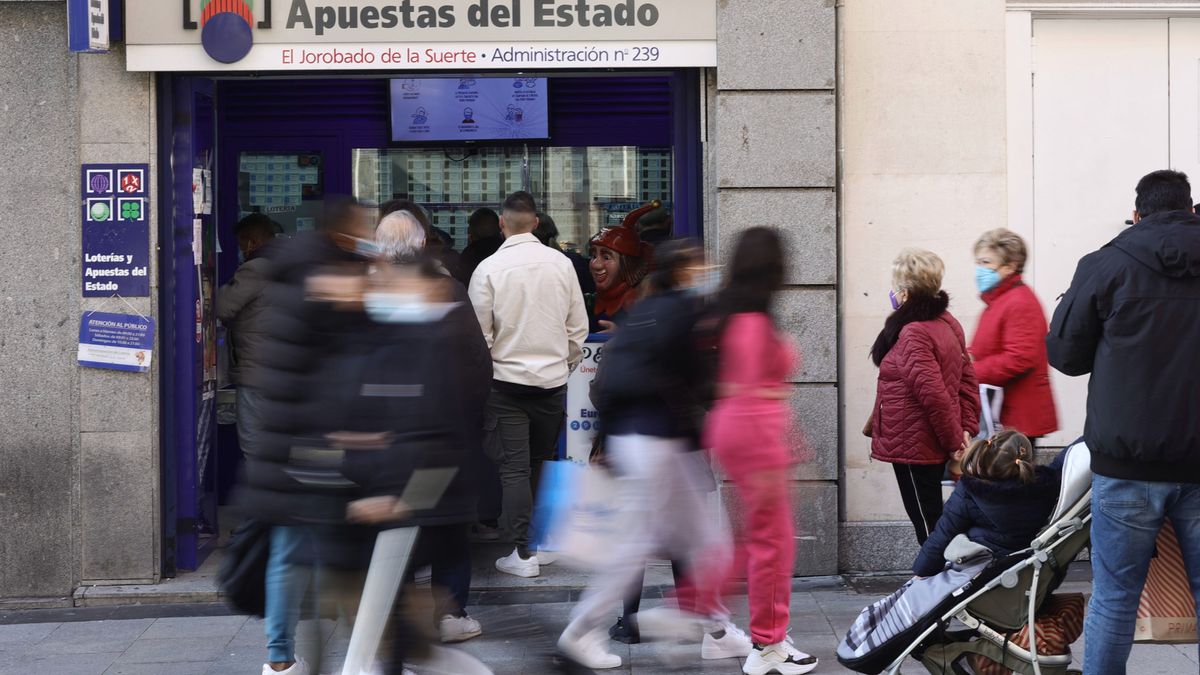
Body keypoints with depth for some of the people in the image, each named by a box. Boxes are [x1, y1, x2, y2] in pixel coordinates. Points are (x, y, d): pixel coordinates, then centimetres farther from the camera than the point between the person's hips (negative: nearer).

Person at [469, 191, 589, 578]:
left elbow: (479, 332, -6)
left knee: (514, 467, 0)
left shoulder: (489, 269, -9)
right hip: (553, 378, 3)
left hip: (507, 379, -3)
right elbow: (578, 328, 4)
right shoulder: (561, 264, -1)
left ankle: (523, 553, -3)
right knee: (542, 464, 14)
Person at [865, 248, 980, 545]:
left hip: (912, 449, -9)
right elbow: (968, 380, 11)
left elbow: (932, 393, -26)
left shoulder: (913, 334, -20)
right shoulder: (947, 324, 9)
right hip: (935, 447, 9)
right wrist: (966, 429, 7)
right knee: (931, 522, 15)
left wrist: (953, 440, -17)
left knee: (926, 524, -2)